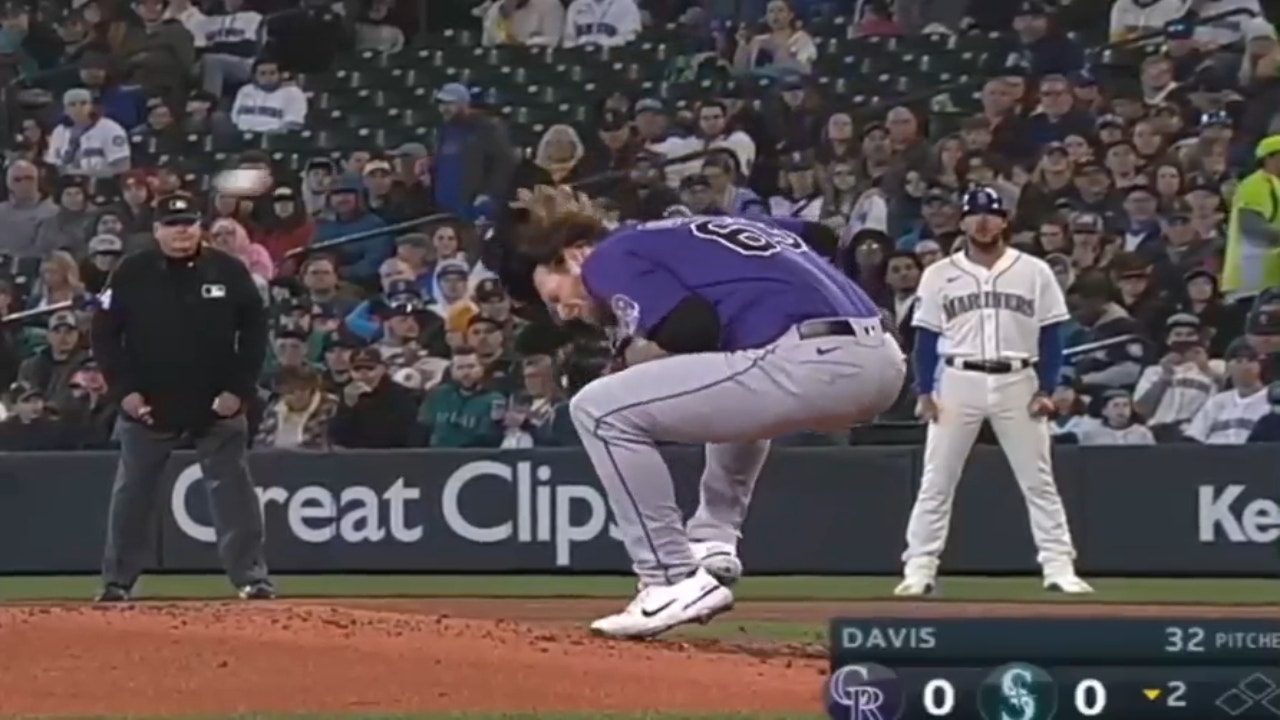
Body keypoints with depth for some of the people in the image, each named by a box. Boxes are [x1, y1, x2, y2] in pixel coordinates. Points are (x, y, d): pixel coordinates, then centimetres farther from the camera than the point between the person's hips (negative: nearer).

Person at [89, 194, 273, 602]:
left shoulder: (229, 272, -2)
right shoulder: (132, 274, -3)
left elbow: (254, 331, 2)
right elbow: (104, 333, 0)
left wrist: (238, 390, -6)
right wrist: (124, 390, -8)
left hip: (217, 407, 0)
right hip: (147, 406, 0)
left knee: (232, 490, -2)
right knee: (132, 494, 8)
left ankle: (251, 577, 1)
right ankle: (117, 581, 17)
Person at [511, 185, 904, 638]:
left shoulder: (610, 258, 7)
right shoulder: (695, 231, 32)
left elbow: (689, 328, -10)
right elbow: (818, 234, 31)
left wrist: (633, 356, 9)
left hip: (810, 364, -9)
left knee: (599, 409, -2)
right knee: (739, 390, 43)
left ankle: (674, 581, -3)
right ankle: (712, 546, 29)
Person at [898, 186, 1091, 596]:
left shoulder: (1034, 272, 4)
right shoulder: (940, 275, 5)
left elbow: (1051, 335, 3)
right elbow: (926, 337, 5)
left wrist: (1047, 390, -5)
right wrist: (924, 392, -4)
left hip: (1018, 383, 0)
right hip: (958, 383, 0)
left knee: (1038, 481, 1)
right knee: (936, 481, -1)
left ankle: (1059, 568, 3)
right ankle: (919, 570, 3)